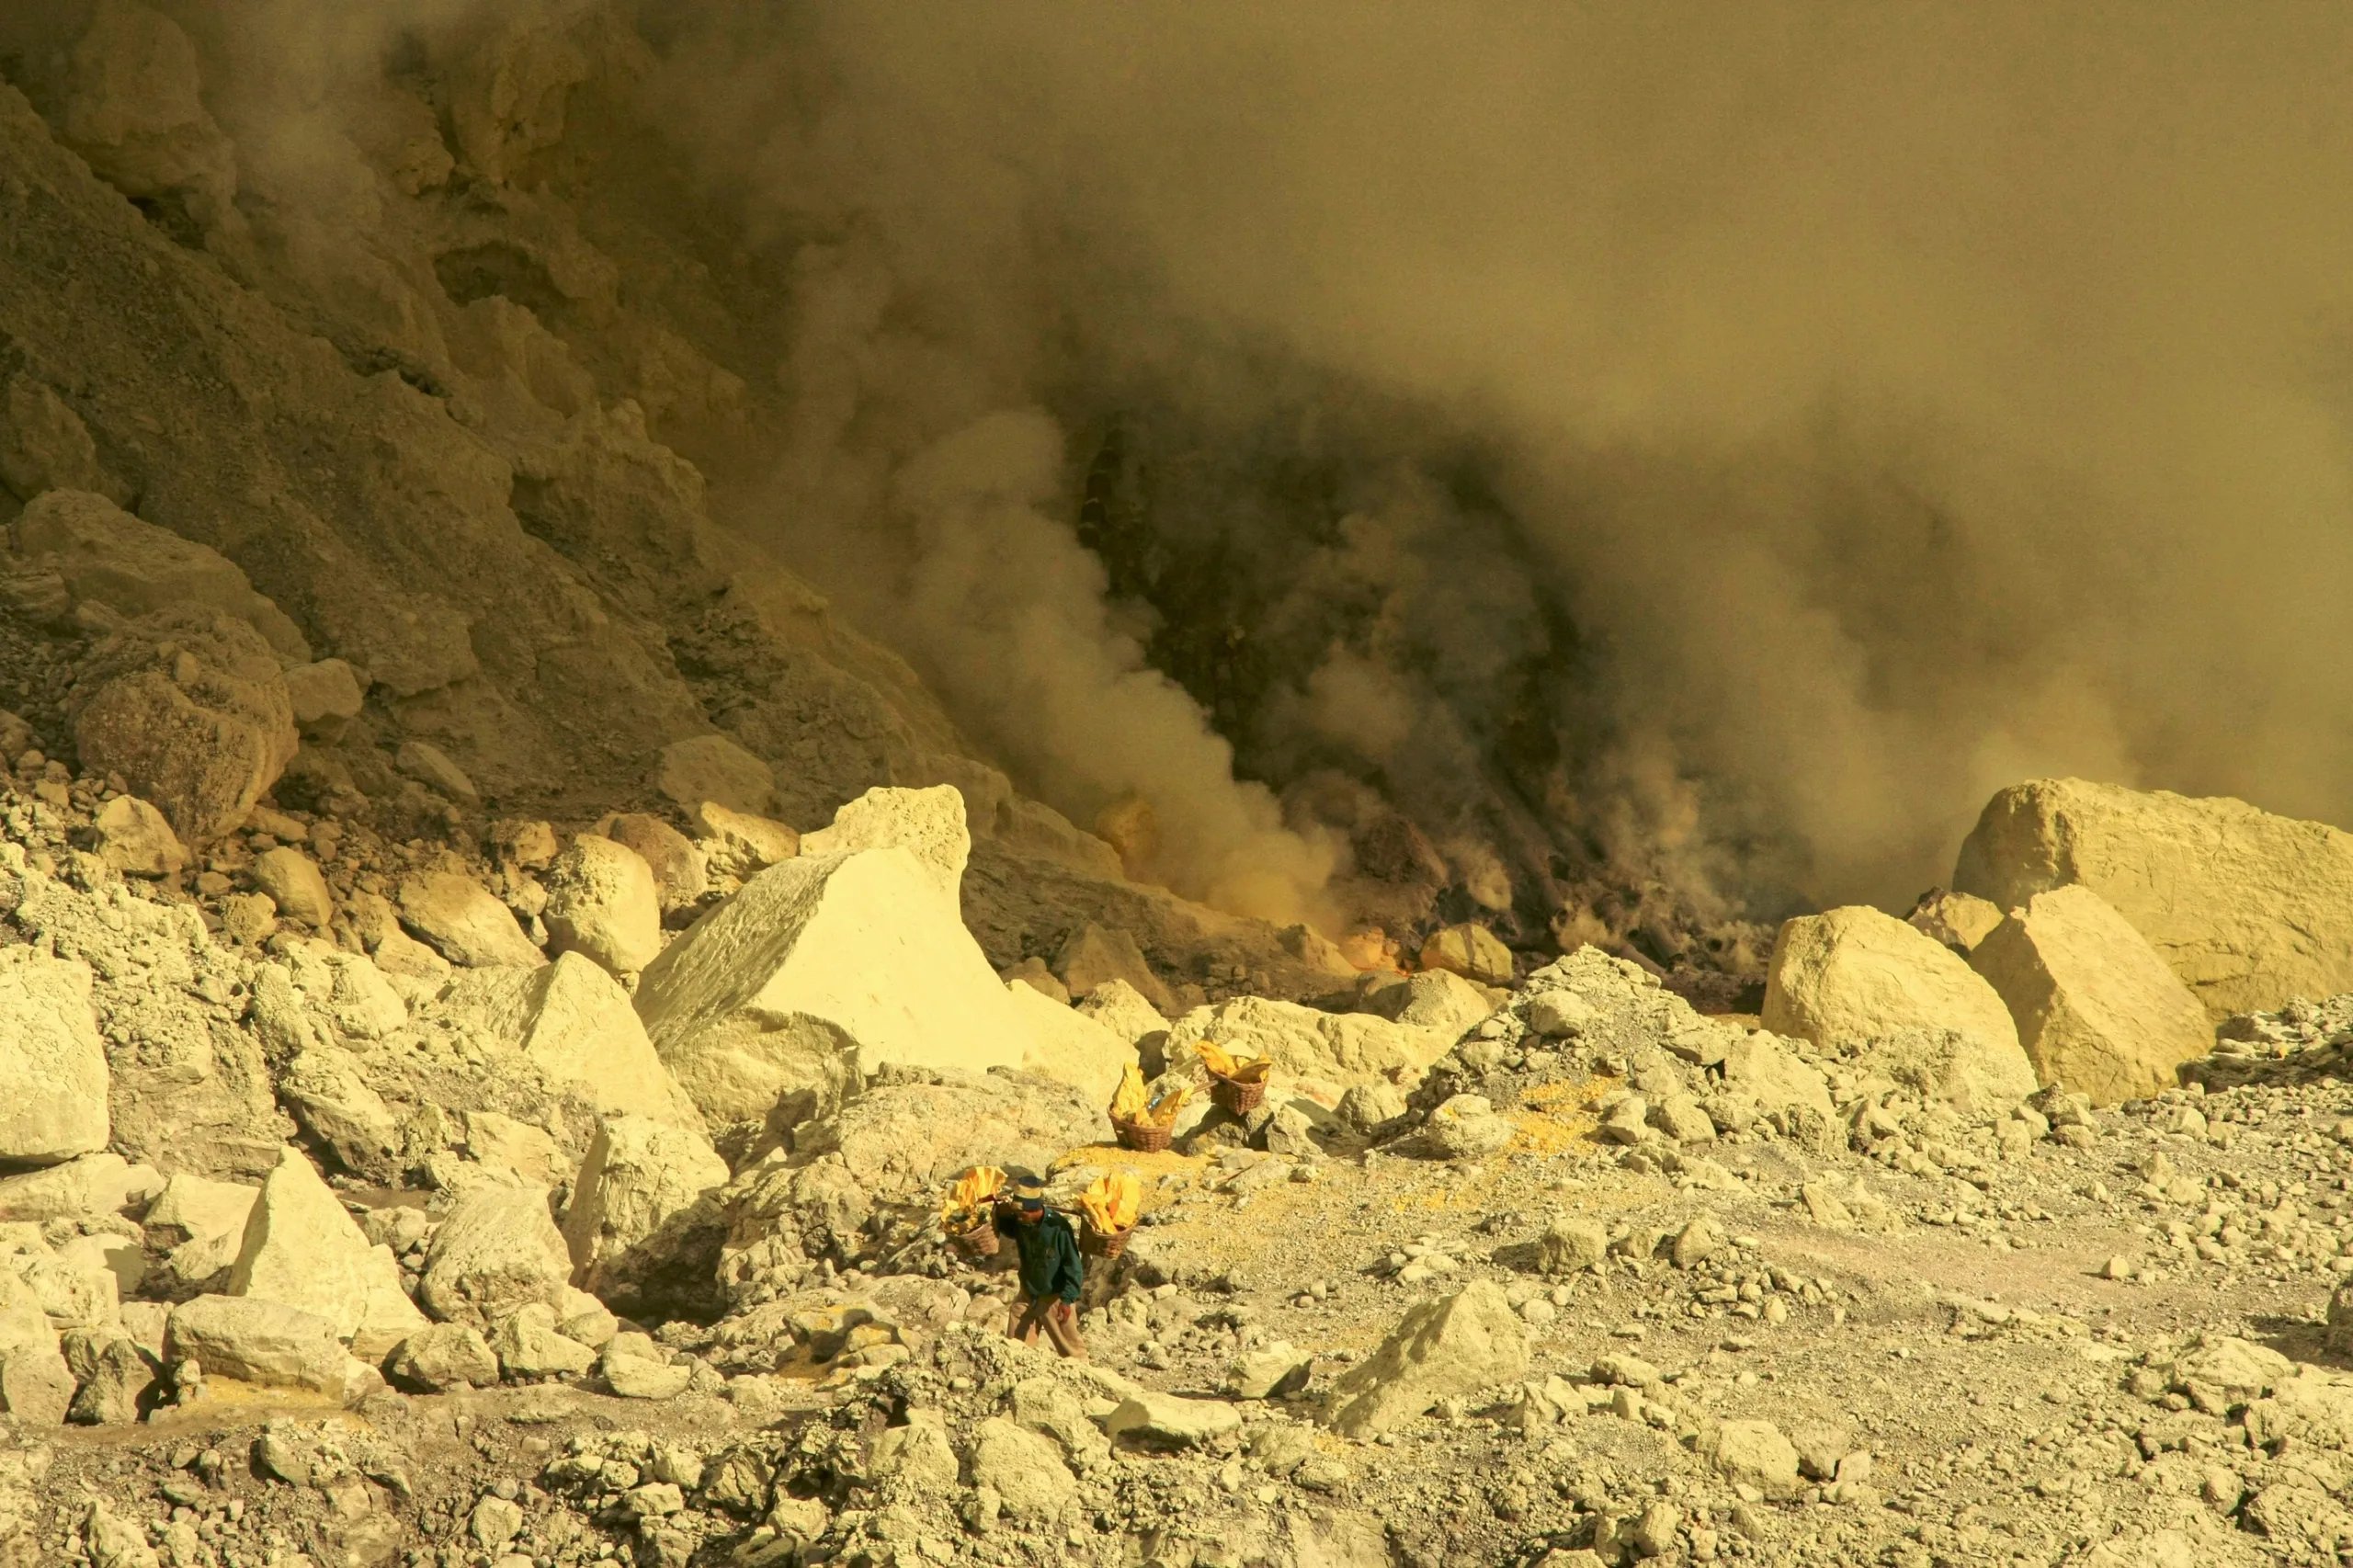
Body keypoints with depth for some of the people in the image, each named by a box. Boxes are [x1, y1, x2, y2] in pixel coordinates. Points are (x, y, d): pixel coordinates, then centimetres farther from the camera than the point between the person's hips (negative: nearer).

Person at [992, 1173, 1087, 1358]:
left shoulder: (1058, 1227, -26)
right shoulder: (1019, 1223, -9)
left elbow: (1073, 1265, -21)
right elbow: (1006, 1231, 15)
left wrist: (1068, 1299, -26)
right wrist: (1002, 1214, -8)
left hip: (1054, 1298, -5)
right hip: (1027, 1296, 6)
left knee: (1070, 1347, 6)